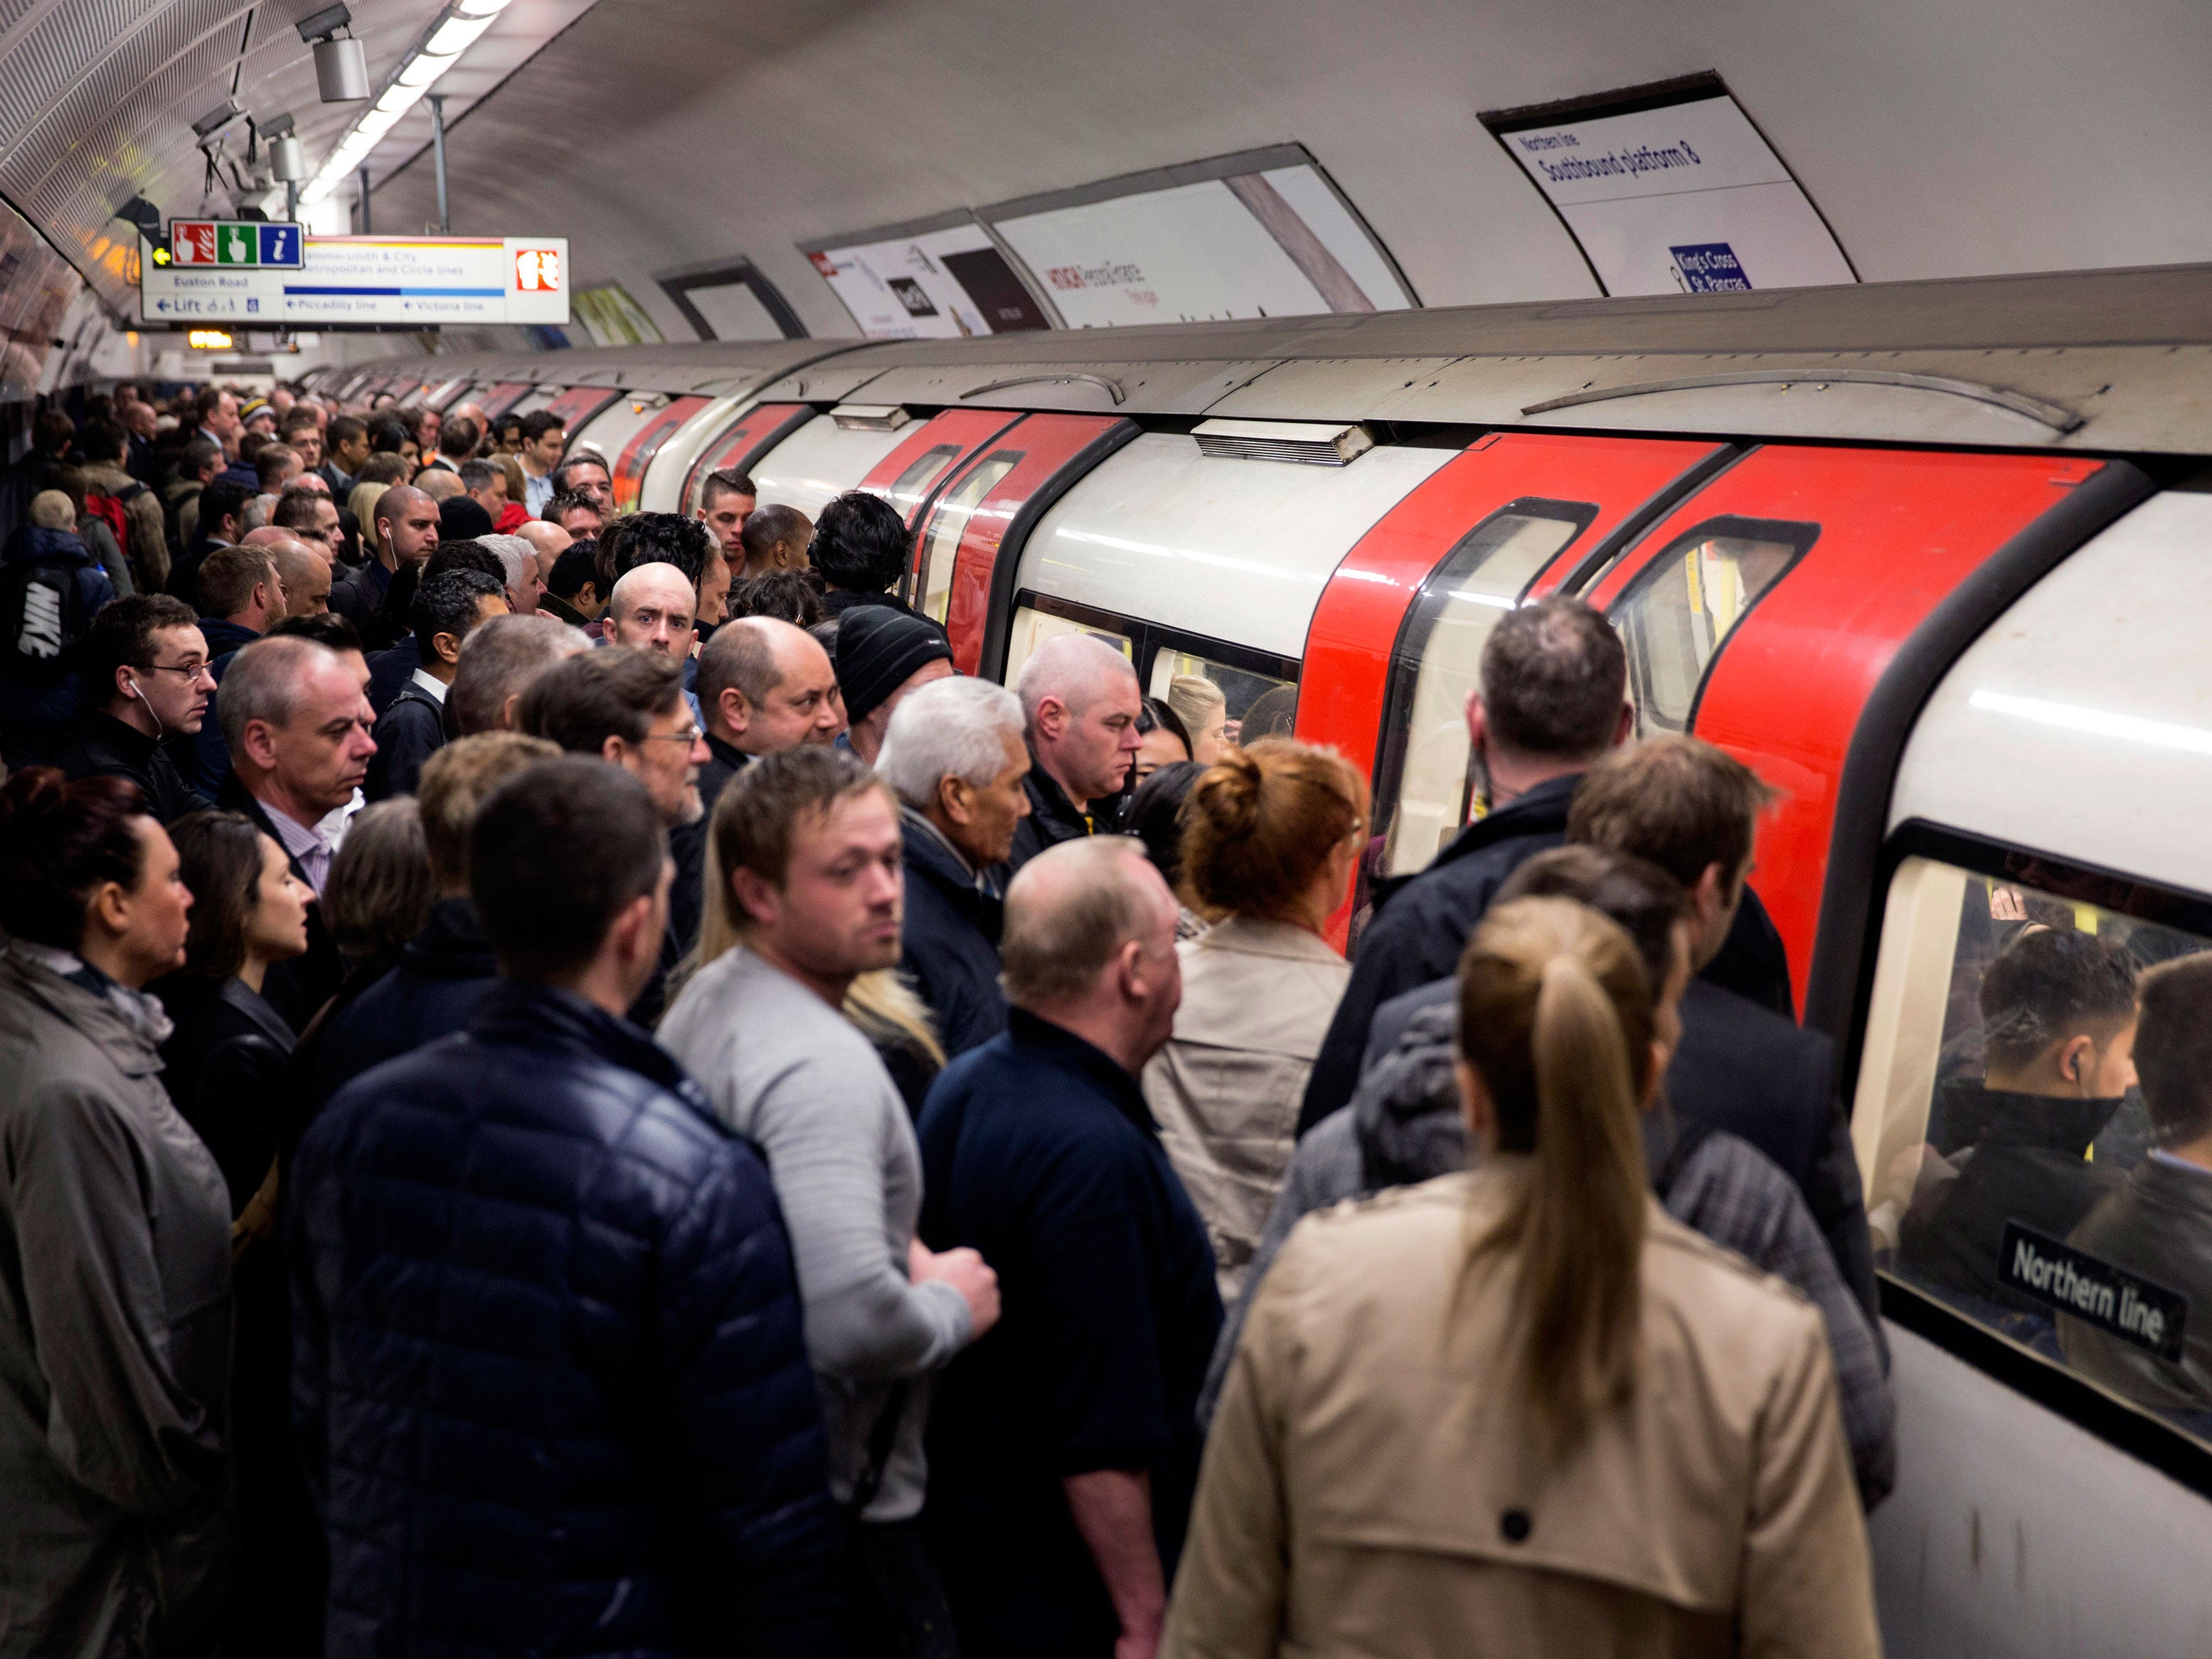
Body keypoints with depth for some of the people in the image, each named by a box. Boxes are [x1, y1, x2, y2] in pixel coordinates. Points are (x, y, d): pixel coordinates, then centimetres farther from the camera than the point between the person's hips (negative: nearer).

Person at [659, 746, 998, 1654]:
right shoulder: (823, 1067, -26)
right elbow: (855, 1322, -37)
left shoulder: (702, 1002, 6)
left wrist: (900, 1254, 10)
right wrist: (952, 1305, -16)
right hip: (834, 1501, -10)